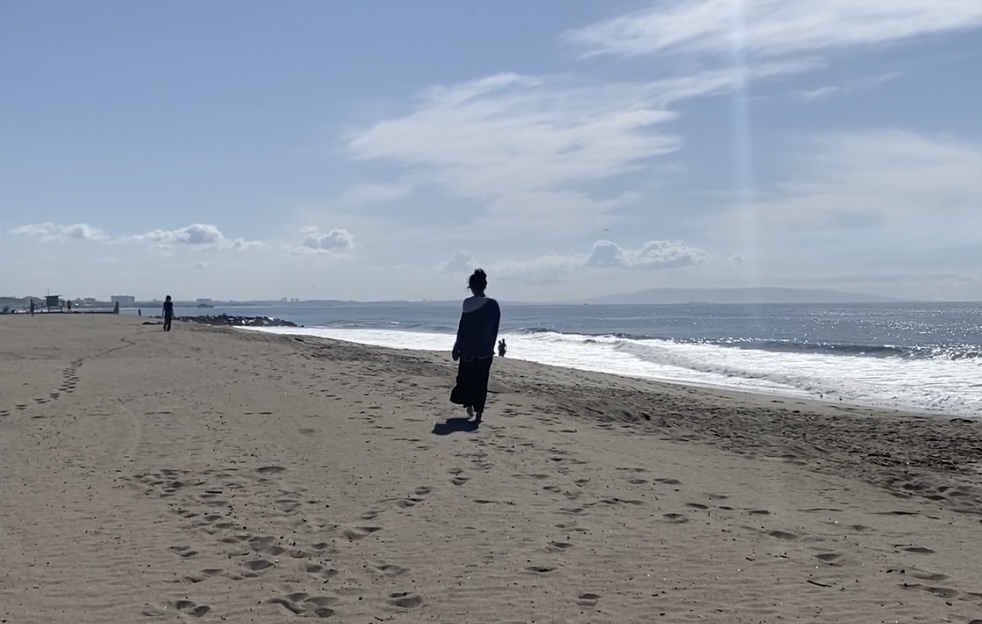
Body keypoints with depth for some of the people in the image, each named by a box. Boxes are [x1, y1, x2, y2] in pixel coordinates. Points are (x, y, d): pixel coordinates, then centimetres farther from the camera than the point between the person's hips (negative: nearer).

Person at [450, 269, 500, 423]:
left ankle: (469, 406, 16)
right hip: (485, 350, 1)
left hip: (467, 347, -1)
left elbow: (462, 327, -5)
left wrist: (457, 346, 3)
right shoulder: (493, 304, -5)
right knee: (481, 380, 6)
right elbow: (494, 329, -1)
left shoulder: (468, 303, -7)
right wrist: (491, 346, 9)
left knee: (466, 377, 16)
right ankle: (478, 412, 5)